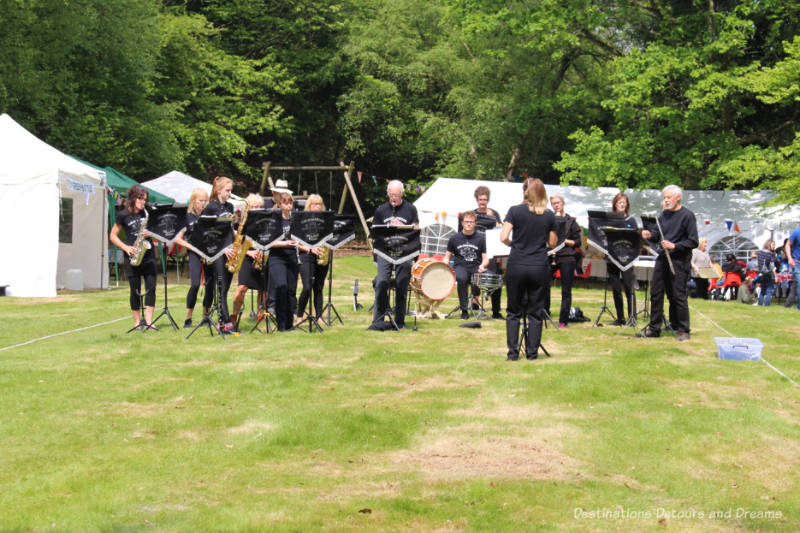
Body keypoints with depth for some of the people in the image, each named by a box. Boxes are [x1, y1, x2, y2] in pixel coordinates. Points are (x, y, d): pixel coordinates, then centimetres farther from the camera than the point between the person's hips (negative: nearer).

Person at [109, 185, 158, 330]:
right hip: (132, 257, -2)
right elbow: (113, 236, 5)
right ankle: (137, 322, 11)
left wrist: (150, 233, -8)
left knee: (151, 288, -7)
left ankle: (148, 321, -5)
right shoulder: (123, 215, 1)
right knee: (135, 290, 2)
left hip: (148, 254, 2)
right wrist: (126, 247, -9)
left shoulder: (147, 212, 8)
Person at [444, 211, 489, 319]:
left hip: (476, 267, 1)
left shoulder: (481, 238, 8)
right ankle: (464, 311, -24)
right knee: (461, 279, -36)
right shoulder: (454, 239, 10)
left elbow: (485, 258, 6)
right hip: (460, 267, -1)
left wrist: (482, 266, -18)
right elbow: (447, 257, 15)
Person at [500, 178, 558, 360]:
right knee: (536, 312, 8)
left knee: (514, 311, 8)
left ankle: (513, 351, 4)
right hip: (539, 267, 1)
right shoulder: (549, 215, 1)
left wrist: (513, 244, 9)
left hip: (516, 265, -1)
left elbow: (503, 237, -10)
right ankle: (532, 352, 8)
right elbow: (552, 243, 8)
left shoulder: (515, 211, -4)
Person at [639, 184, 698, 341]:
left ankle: (683, 330, 6)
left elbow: (693, 242, -10)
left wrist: (674, 246, -20)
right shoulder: (664, 215, 13)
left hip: (679, 260, -6)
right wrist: (650, 235, -2)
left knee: (678, 295, -4)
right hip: (662, 258, 6)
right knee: (656, 293, 6)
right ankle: (654, 328, 15)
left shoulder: (687, 215, -6)